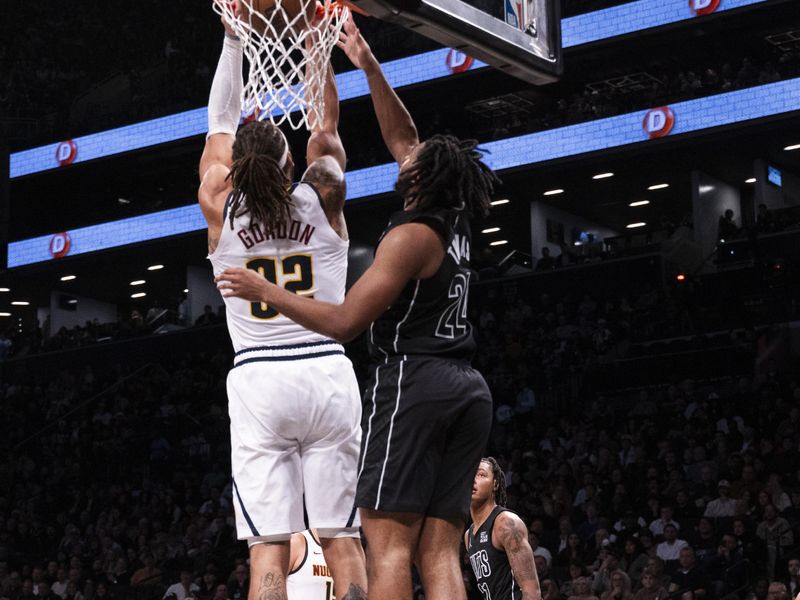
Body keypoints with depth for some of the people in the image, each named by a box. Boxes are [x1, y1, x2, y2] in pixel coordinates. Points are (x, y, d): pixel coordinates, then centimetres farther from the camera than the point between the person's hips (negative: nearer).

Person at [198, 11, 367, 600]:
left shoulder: (221, 209, 3)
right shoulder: (322, 198, 3)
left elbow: (221, 123, 17)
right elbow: (327, 123, 19)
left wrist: (234, 38, 25)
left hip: (257, 380, 0)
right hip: (327, 374, 0)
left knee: (269, 547, -5)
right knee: (342, 539, 1)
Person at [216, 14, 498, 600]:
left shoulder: (412, 235, -9)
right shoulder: (453, 223, 14)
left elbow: (344, 321, -13)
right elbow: (403, 140, 26)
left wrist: (264, 290, -4)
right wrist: (370, 67, 25)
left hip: (413, 381, -8)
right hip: (466, 387, 8)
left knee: (389, 546, -11)